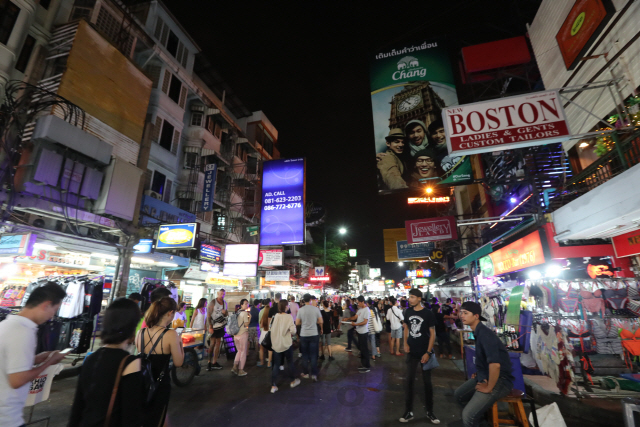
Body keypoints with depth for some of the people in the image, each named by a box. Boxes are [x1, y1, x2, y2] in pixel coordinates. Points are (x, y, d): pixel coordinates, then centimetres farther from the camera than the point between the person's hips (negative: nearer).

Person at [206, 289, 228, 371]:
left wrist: (225, 312, -7)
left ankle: (214, 362, 15)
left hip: (221, 325, 6)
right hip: (213, 325, -6)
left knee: (218, 343, 8)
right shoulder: (213, 302, -10)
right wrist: (210, 327, -18)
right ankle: (209, 362, 3)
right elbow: (208, 315, -13)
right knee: (213, 343, -6)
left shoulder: (225, 302, 8)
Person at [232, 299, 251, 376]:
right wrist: (250, 317, -6)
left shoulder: (237, 312, 8)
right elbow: (246, 324, -16)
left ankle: (235, 366, 12)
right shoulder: (245, 313, -14)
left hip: (236, 334, 7)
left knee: (239, 351, 21)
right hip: (243, 334, -7)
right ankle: (240, 370, 11)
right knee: (243, 352, 6)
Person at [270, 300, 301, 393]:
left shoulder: (275, 316, -4)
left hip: (276, 344, 3)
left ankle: (273, 386, 14)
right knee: (290, 362, 17)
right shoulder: (288, 317, -16)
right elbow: (293, 330, -22)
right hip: (286, 343, -3)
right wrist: (291, 332, 0)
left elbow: (272, 329, 3)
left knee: (276, 364, 12)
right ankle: (293, 381, 33)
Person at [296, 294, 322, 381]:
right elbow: (320, 321, -1)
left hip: (304, 335, 0)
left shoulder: (301, 310, -8)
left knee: (305, 355, 14)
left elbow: (297, 323, -2)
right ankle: (314, 374, 8)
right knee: (313, 355, 8)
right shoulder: (316, 309, -7)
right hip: (313, 334, 0)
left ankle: (305, 373, 23)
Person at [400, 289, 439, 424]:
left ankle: (430, 412, 25)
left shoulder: (428, 313, -13)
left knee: (427, 382, 10)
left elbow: (432, 334, -9)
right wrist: (405, 343, 0)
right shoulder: (408, 312, -1)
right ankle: (409, 411, 18)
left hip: (425, 352, -3)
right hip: (412, 352, 3)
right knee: (409, 380, 6)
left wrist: (428, 352, -12)